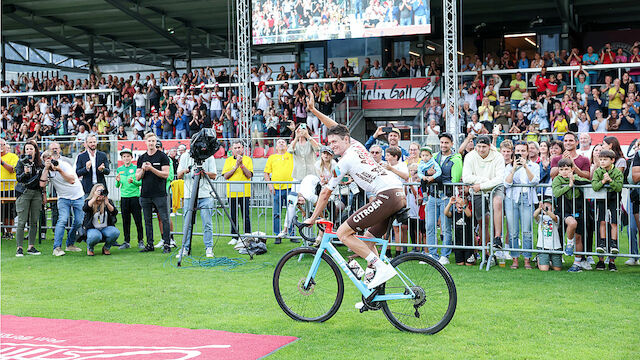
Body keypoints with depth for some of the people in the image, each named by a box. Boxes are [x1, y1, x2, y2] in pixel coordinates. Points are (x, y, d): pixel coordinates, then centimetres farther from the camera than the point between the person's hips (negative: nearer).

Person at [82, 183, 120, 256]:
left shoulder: (109, 202, 5)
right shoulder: (89, 202, 0)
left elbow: (114, 212, -10)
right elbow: (85, 209, -23)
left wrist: (107, 203, -24)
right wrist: (94, 198, -26)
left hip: (106, 228, 3)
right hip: (93, 228, -3)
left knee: (115, 232, -30)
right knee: (95, 236, -38)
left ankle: (106, 248, 1)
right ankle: (89, 248, 0)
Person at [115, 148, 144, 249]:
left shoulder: (136, 168, 0)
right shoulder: (119, 169, 11)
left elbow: (140, 183, -3)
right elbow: (117, 186, 12)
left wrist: (133, 181, -21)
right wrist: (118, 181, -10)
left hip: (135, 196, -3)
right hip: (124, 197, 3)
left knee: (138, 220, -2)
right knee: (125, 221, 6)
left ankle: (140, 241, 7)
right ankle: (126, 242, 13)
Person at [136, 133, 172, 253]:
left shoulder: (162, 156, 0)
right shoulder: (141, 158, 14)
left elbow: (165, 174, -8)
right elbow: (137, 177, 11)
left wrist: (151, 168, -15)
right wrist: (143, 169, -8)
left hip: (159, 194, -5)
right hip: (145, 194, 5)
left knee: (164, 219, -6)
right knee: (148, 220, 8)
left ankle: (167, 244, -3)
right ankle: (149, 244, 15)